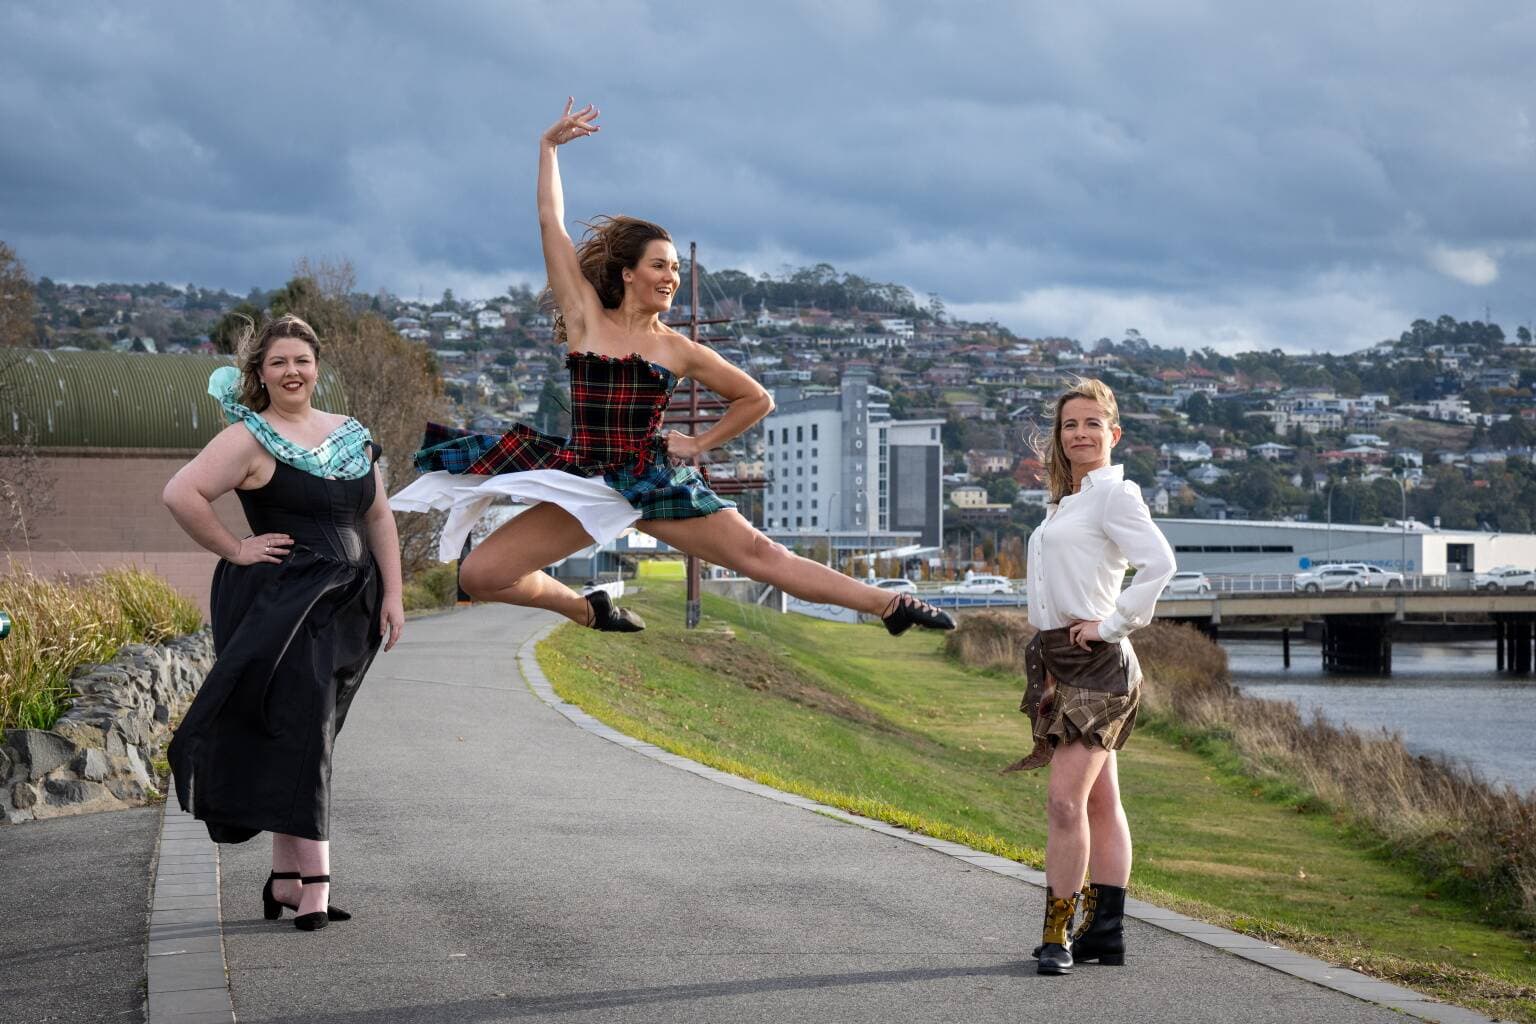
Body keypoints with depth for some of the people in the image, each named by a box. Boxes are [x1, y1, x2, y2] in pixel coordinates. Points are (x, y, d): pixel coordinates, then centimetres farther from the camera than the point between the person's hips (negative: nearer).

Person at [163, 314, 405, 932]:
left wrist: (393, 594, 9)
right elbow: (181, 494, -18)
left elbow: (378, 517, 16)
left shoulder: (351, 435, 13)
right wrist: (234, 550, -13)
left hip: (341, 604, 6)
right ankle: (314, 881, -12)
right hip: (279, 600, -6)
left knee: (306, 738, 10)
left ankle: (285, 878, 17)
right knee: (300, 730, -12)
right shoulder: (250, 439, -7)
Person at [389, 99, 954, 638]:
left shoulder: (678, 349, 3)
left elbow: (756, 399, 14)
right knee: (478, 575, -5)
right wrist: (549, 146, 5)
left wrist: (700, 443, 7)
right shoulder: (586, 319, 2)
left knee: (759, 553, -13)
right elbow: (551, 222, 1)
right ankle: (588, 609, 19)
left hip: (654, 482, -1)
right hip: (583, 484, 1)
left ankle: (890, 605, -13)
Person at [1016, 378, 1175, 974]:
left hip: (1094, 661, -10)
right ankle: (1105, 932, 12)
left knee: (1065, 800, -15)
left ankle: (1056, 933, -12)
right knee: (1100, 801, 10)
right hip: (1059, 659, 10)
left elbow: (1159, 563, -21)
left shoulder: (1114, 493, -9)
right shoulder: (1067, 499, 19)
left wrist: (1112, 624, -18)